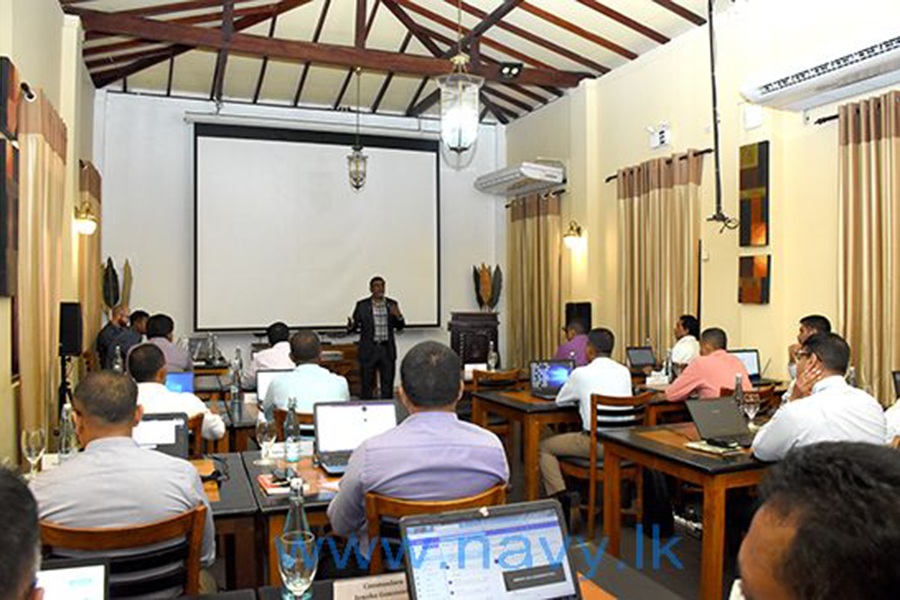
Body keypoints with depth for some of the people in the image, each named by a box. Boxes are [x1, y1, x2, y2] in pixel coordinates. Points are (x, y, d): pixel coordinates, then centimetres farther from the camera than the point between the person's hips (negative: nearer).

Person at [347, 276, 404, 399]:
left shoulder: (392, 304, 5)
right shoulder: (362, 305, -1)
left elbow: (399, 327, 7)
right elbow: (354, 326, 0)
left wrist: (398, 316, -13)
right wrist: (350, 325, -23)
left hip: (387, 350, 2)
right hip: (368, 351, -2)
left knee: (388, 385, 6)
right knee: (367, 384, 4)